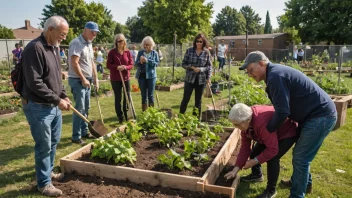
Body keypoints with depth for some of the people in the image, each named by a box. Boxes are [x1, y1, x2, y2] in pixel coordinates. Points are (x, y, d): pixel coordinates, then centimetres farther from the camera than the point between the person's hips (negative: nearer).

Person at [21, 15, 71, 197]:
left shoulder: (54, 48, 10)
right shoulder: (35, 48, -18)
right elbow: (35, 83, -23)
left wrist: (63, 95, 7)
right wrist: (57, 100, -18)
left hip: (54, 106, 9)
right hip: (39, 108, -9)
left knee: (53, 142, 20)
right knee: (44, 146, 3)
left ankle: (48, 172, 39)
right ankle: (44, 183, 20)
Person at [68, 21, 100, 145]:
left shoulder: (89, 44, 15)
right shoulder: (76, 43, -13)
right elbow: (74, 63, -21)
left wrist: (95, 78, 13)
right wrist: (83, 79, -19)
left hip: (87, 80, 9)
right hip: (78, 80, -9)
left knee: (86, 108, 13)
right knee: (79, 109, -7)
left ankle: (84, 131, 25)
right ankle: (76, 137, 2)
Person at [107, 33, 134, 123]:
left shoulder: (127, 52, 3)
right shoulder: (112, 52, -3)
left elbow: (131, 64, 1)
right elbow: (108, 65, -5)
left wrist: (125, 67, -19)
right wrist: (117, 67, -20)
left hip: (126, 78, 2)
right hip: (115, 79, -2)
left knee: (127, 97, 7)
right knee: (118, 98, 4)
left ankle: (127, 115, 22)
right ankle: (120, 117, 15)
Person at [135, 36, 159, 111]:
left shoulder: (154, 53, 2)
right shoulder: (140, 52, 6)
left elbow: (157, 63, -9)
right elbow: (136, 64, 4)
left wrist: (147, 60, -22)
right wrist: (140, 62, -18)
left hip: (151, 76, -1)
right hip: (141, 75, 2)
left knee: (150, 95, 3)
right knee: (143, 95, 7)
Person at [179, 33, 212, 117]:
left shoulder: (206, 52, 0)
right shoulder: (189, 50, -2)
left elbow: (209, 66, 5)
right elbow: (183, 64, 1)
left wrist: (208, 77, -6)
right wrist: (192, 67, -15)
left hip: (201, 80, 1)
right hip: (190, 79, -1)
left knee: (198, 100, 10)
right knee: (186, 99, 0)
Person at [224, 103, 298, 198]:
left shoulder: (263, 122, -44)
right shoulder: (246, 122, -17)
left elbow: (273, 150, -37)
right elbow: (245, 147, -13)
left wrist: (255, 161, -27)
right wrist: (236, 169, -14)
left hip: (288, 133, -8)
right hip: (270, 134, 8)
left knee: (272, 158, -21)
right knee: (255, 151, 9)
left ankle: (271, 190, 0)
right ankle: (257, 175, 37)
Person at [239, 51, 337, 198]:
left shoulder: (275, 76, -23)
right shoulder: (276, 72, 10)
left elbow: (282, 112, -25)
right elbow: (282, 107, 18)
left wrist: (266, 130, -11)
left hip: (321, 116, -11)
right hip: (317, 113, 11)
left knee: (300, 157, -4)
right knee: (302, 154, 24)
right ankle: (304, 182, 44)